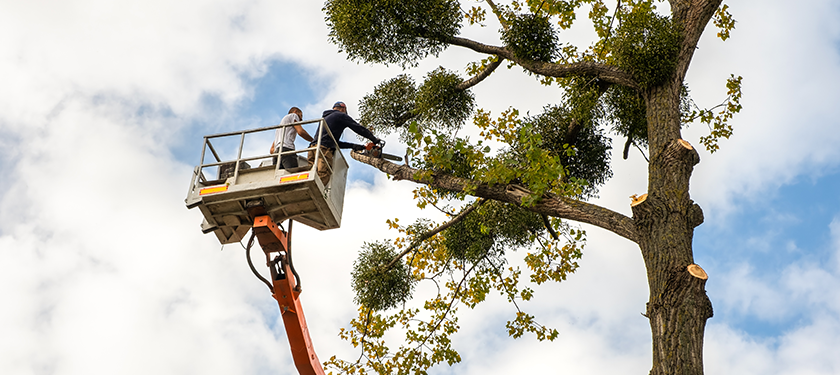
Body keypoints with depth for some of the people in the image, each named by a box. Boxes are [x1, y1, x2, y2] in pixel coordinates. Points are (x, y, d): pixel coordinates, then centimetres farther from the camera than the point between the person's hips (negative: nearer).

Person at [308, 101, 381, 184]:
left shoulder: (325, 118, 38)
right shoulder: (341, 115, 13)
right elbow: (359, 128, 9)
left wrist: (353, 146, 32)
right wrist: (375, 139, 19)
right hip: (324, 149, -8)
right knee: (322, 179, -23)